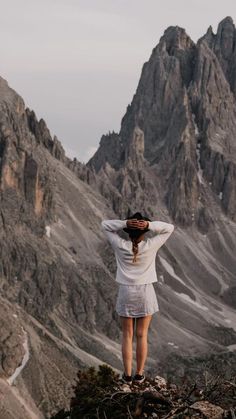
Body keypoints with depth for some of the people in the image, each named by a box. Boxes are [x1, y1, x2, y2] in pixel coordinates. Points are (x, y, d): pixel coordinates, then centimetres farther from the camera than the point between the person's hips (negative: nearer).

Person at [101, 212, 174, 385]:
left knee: (127, 335, 9)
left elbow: (105, 225, 0)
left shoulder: (121, 246, -12)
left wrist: (124, 223, -17)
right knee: (142, 335, 9)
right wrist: (150, 225, -21)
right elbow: (169, 228, -5)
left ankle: (127, 374, 11)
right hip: (145, 293, -1)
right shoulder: (150, 246, -15)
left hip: (126, 293, 1)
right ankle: (139, 374, 14)